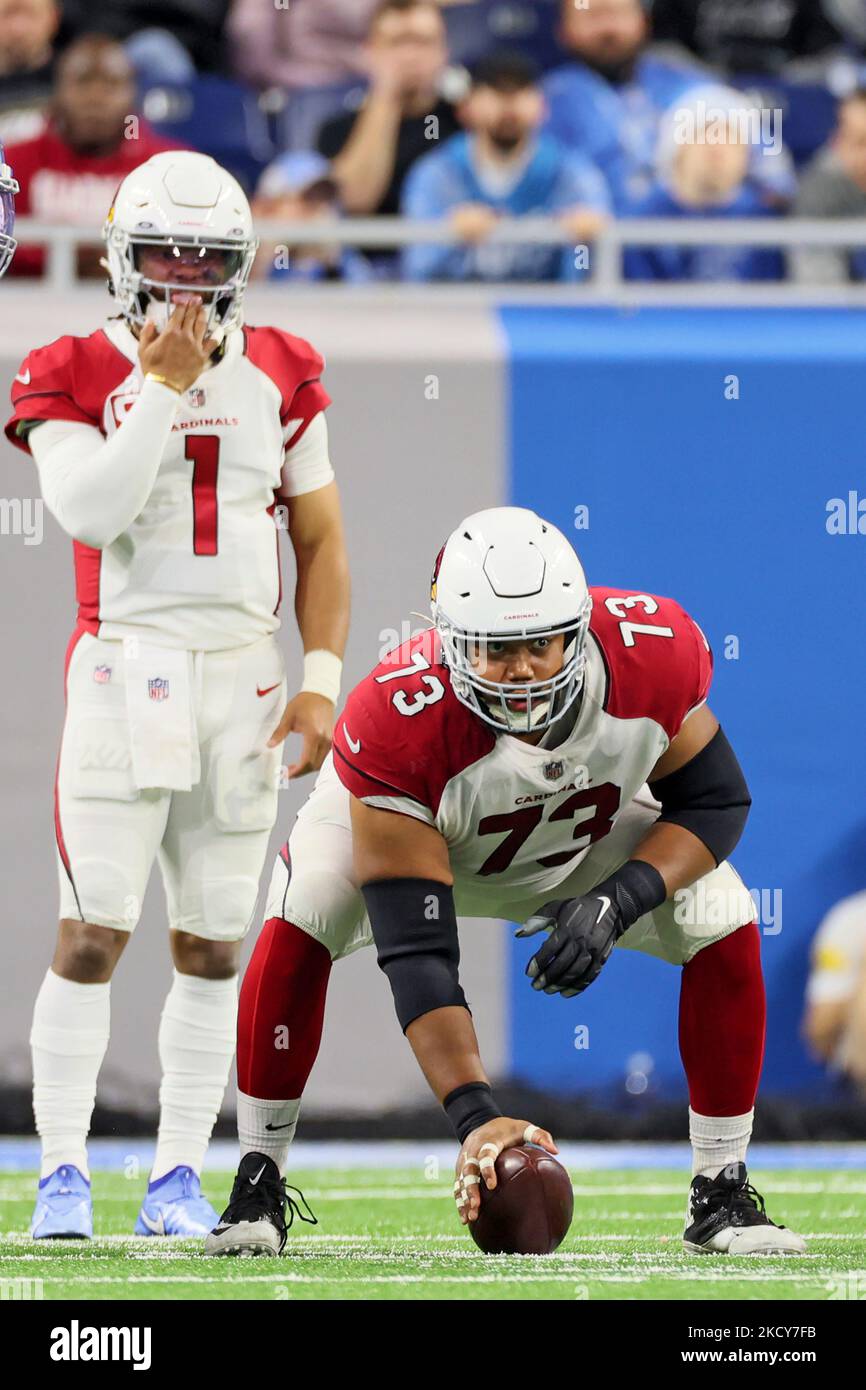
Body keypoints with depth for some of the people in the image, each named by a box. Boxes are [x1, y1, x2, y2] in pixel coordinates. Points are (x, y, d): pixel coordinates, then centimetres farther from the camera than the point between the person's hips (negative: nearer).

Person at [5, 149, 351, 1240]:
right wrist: (163, 384, -16)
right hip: (126, 668, -3)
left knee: (212, 943, 5)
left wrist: (321, 680, 4)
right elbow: (91, 513, -18)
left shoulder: (280, 375, 9)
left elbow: (320, 540, 13)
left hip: (244, 678, 3)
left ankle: (178, 1178, 10)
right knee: (93, 932, -10)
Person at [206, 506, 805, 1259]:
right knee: (299, 927, -29)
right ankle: (258, 1188, -14)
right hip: (408, 822, -3)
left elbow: (715, 802, -17)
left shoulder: (654, 653, -35)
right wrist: (475, 1114, -50)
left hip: (585, 829, 3)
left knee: (726, 928, -16)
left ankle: (722, 1193, 0)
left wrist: (616, 901, -35)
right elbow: (415, 950, -41)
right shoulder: (398, 722, -43)